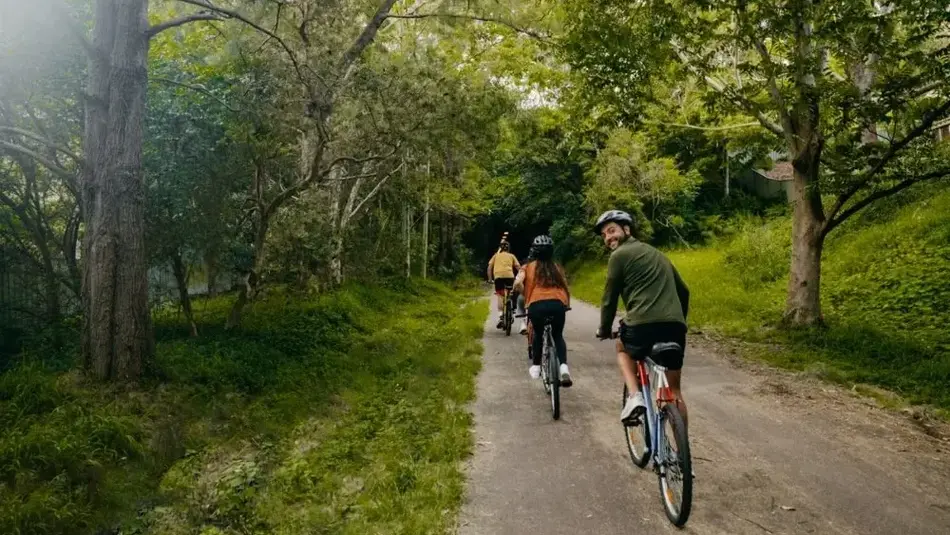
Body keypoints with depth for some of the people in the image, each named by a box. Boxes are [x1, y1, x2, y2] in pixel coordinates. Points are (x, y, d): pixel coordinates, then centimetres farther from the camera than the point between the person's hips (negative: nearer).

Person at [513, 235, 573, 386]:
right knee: (558, 335, 24)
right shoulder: (557, 268, 25)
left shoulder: (529, 267, 17)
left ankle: (535, 367, 30)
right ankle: (563, 367, 3)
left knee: (538, 334, 29)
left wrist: (526, 295, 19)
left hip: (537, 305, -1)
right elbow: (566, 290, 22)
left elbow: (517, 283, 1)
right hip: (557, 304, 1)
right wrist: (566, 306, 39)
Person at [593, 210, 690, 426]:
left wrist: (604, 329, 21)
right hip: (675, 326, 6)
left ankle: (635, 396, 8)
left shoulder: (619, 255, 5)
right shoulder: (656, 253, 27)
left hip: (644, 324, -5)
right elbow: (683, 291, 32)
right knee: (674, 390, 18)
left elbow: (610, 297, 6)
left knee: (622, 348, 29)